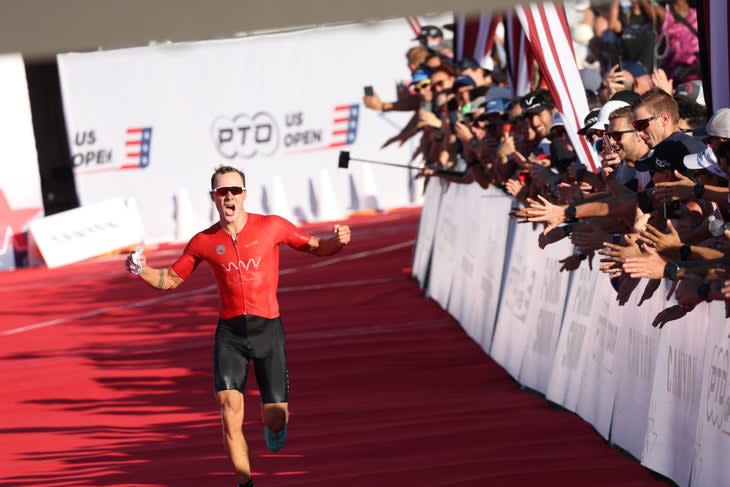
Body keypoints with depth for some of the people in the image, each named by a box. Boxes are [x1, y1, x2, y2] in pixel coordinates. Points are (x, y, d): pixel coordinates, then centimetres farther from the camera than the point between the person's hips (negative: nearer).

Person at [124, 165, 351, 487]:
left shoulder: (271, 227, 1)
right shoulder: (204, 242, 4)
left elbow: (316, 248, 9)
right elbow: (169, 280, 14)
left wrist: (337, 241, -13)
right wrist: (141, 270, -6)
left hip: (268, 329, -1)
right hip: (229, 333, 1)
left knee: (276, 418, -2)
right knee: (230, 411, -16)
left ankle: (273, 428, 38)